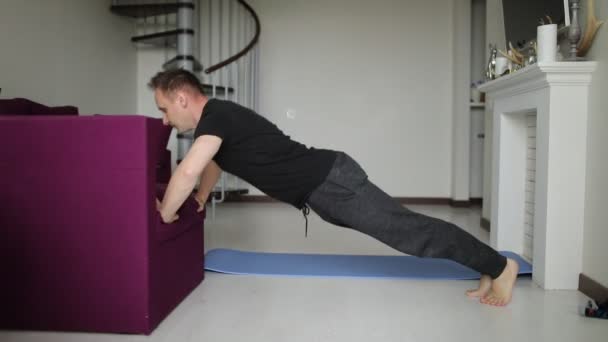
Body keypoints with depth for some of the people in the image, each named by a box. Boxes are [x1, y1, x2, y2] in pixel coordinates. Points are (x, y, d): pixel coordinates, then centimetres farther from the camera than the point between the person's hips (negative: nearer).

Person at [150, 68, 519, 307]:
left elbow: (188, 171, -29)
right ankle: (488, 267, 26)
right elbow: (214, 162, 36)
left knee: (409, 231, -3)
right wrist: (200, 201, 38)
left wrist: (165, 216, -13)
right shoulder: (217, 120, 15)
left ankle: (499, 267, 12)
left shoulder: (216, 115, -16)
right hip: (327, 184, 9)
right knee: (403, 228, 15)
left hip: (331, 183, -9)